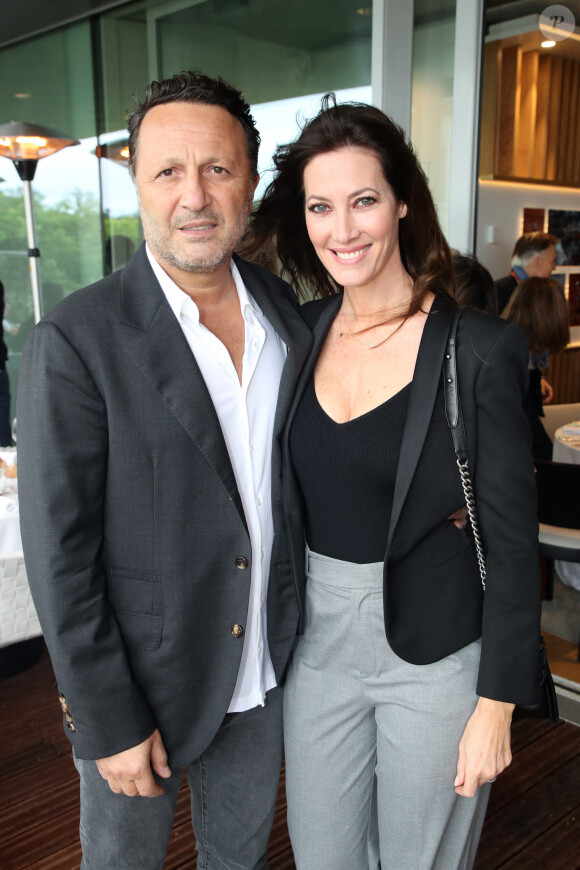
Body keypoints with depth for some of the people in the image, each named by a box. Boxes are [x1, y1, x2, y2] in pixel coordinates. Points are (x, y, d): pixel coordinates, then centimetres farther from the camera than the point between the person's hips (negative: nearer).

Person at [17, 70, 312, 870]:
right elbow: (59, 555, -18)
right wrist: (111, 723, -14)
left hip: (266, 671, 5)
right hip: (141, 683, -4)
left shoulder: (289, 309, -3)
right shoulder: (76, 341, -21)